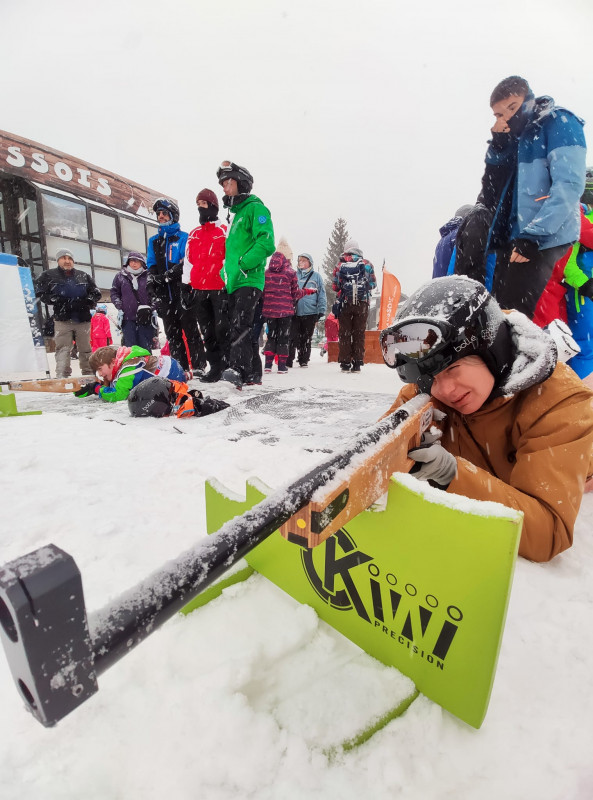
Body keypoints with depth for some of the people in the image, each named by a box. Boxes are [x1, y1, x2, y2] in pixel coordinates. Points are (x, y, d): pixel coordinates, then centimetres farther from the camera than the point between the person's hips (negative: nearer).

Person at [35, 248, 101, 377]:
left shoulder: (83, 276, 15)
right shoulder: (48, 275, 8)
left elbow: (96, 293, 14)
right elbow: (40, 293, 3)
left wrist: (88, 301, -4)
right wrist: (56, 300, -11)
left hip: (83, 319, 2)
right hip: (62, 320, -2)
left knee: (86, 349, 8)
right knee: (63, 350, -6)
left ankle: (89, 374, 17)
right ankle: (62, 377, -8)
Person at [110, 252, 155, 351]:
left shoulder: (148, 276, 6)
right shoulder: (120, 276, 12)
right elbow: (114, 293, 14)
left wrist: (153, 308, -6)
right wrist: (119, 307, 1)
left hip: (145, 317, -1)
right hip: (127, 318, 1)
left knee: (145, 348, 1)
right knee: (130, 349, 0)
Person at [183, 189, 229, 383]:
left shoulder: (224, 230, 5)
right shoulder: (194, 234, 20)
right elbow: (188, 260, 21)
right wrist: (186, 282, 13)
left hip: (220, 288, -6)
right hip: (199, 290, 6)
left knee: (222, 330, -9)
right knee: (207, 332, 6)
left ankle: (228, 365, 0)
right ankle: (215, 366, 14)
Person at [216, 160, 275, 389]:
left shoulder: (255, 208, -1)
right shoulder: (236, 213, 26)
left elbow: (266, 243, -16)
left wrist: (242, 264, -20)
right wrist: (226, 270, 17)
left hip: (249, 280, -9)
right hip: (234, 283, 9)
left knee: (239, 325, -21)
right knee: (236, 328, 8)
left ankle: (236, 370, -26)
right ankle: (245, 375, 14)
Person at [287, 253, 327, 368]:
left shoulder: (316, 276, 7)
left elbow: (322, 295, 6)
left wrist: (321, 312, -1)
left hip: (310, 312, -1)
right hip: (294, 312, 1)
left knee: (306, 338, 7)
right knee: (293, 338, -5)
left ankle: (304, 360, 17)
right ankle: (288, 360, 0)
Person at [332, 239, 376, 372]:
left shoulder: (339, 265, 2)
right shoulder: (367, 264, 4)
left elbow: (335, 287, 3)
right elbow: (373, 284, 10)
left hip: (345, 303, 0)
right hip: (362, 303, 0)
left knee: (344, 333, 7)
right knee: (359, 333, 6)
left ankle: (345, 363, 5)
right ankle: (357, 363, 5)